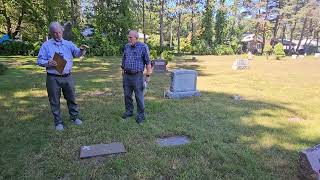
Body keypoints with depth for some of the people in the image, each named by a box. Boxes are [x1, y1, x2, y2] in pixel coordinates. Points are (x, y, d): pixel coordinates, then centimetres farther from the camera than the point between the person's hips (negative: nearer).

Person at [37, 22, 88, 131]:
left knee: (71, 98, 12)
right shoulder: (46, 45, 3)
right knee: (55, 101, 7)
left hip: (67, 77, 2)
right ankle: (58, 122, 20)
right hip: (53, 78, -2)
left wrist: (82, 50, -28)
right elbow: (40, 61, 2)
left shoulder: (68, 44, 9)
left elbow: (77, 53, -5)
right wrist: (48, 63, -19)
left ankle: (74, 117, 29)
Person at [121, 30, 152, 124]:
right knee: (127, 95, 14)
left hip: (137, 76, -5)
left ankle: (140, 115, 15)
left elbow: (148, 62, -7)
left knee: (139, 96, 2)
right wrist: (123, 71, 17)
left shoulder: (143, 47, -8)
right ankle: (129, 111, 31)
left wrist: (148, 75, -8)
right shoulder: (126, 46, 9)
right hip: (126, 76, 6)